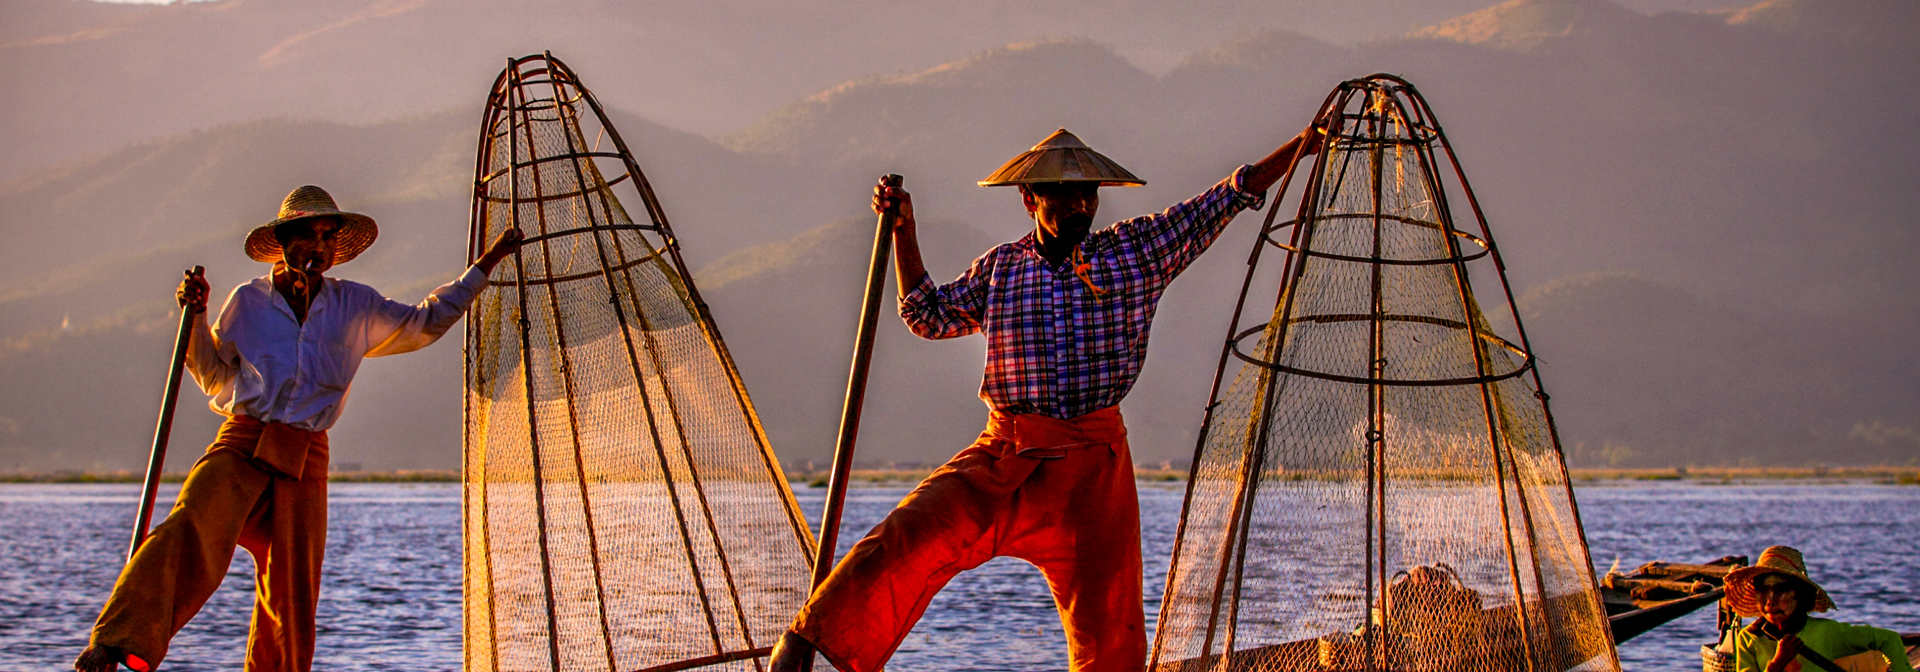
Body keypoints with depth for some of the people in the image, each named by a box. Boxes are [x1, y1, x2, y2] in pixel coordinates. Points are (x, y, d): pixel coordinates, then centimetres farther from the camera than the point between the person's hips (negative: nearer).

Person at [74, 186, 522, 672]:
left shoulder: (355, 306, 16)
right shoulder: (249, 300, 12)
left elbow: (425, 322, 29)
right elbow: (216, 379, 20)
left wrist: (485, 266, 31)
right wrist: (196, 317, 6)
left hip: (305, 461, 3)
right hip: (240, 447, -3)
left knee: (291, 599, -2)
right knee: (190, 532, -29)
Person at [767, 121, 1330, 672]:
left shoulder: (1135, 250, 6)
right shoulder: (1000, 267, 12)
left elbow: (1230, 197, 8)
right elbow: (930, 316, 21)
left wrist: (1302, 146, 4)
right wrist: (903, 231, 13)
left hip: (1091, 466, 0)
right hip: (999, 456, 0)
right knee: (907, 539, -19)